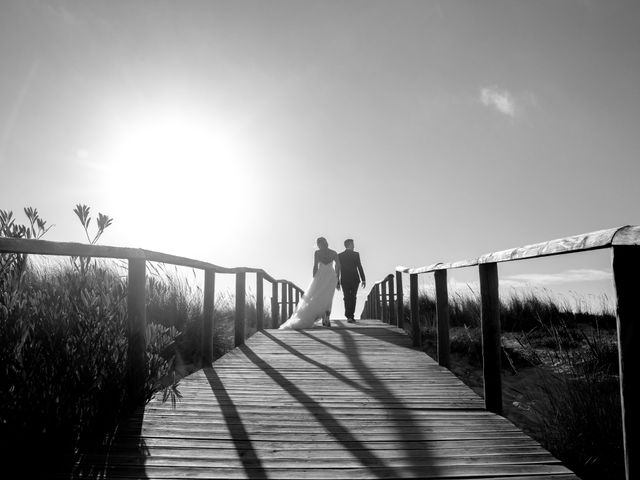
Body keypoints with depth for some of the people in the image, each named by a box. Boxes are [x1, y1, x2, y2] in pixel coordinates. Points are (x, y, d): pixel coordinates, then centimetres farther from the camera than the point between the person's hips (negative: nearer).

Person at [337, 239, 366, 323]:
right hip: (355, 279, -1)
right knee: (352, 298, 10)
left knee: (347, 298, 6)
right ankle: (350, 316, 8)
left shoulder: (340, 255, 2)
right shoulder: (356, 254, -6)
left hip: (344, 280, 2)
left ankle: (349, 316, -6)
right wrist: (363, 280, -5)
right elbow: (359, 267, -9)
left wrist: (337, 282, 6)